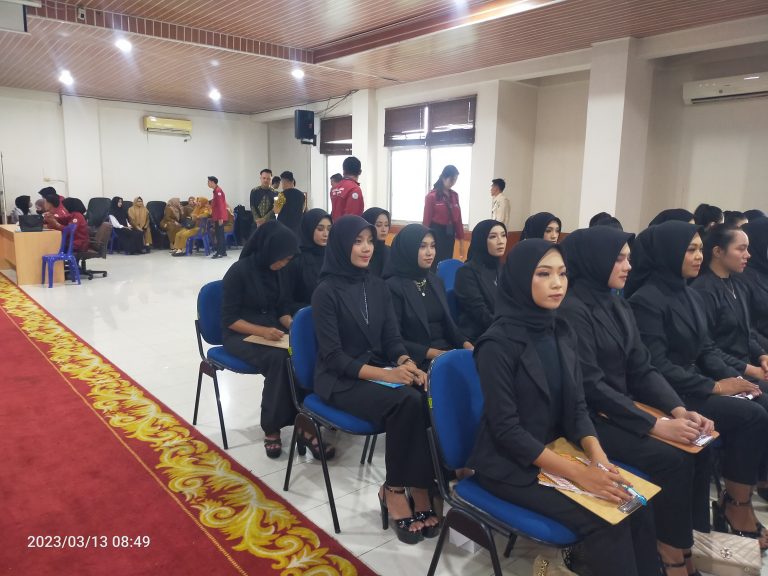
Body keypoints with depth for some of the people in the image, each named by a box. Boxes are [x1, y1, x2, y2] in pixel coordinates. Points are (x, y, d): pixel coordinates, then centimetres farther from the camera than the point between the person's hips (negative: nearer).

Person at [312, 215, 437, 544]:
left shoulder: (378, 286, 9)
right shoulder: (326, 291, -10)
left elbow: (392, 338, 7)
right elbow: (333, 356, -15)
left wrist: (408, 364, -15)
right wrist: (386, 374, -26)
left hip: (378, 371, 6)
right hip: (340, 380, -5)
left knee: (427, 397, -24)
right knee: (406, 402, -30)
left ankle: (419, 487, -14)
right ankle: (395, 489, -11)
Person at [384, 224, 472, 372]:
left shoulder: (436, 281, 16)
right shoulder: (393, 286, -6)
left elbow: (448, 323, 16)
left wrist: (466, 344, -4)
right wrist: (433, 353, -17)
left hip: (448, 351, 7)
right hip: (419, 360, -7)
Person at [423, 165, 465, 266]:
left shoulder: (454, 195, 8)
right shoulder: (432, 196, -8)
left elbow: (458, 219, 9)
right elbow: (426, 220, -7)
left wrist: (461, 240, 8)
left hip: (450, 234, 6)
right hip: (436, 234, -6)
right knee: (436, 265, -3)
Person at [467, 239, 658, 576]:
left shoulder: (562, 332, 2)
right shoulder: (498, 343, -20)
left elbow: (577, 406, 4)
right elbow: (506, 429, -20)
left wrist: (597, 456, -14)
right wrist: (579, 473, -23)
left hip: (557, 451, 6)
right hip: (510, 464, -6)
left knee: (634, 505, -10)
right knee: (604, 521, -19)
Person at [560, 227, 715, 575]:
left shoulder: (619, 305, 8)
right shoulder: (571, 310, -17)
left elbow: (642, 369, 6)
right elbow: (591, 386, -22)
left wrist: (679, 410, -10)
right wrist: (656, 425, -23)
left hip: (624, 406, 8)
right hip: (589, 416, -8)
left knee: (698, 448, -6)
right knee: (671, 458, -19)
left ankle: (685, 538, 8)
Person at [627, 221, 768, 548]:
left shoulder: (690, 295, 12)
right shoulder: (647, 299, -15)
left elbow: (705, 349, 15)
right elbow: (656, 366, -20)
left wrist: (731, 378, -4)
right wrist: (713, 387, -17)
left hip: (692, 384, 8)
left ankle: (736, 500, -1)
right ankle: (737, 505, 0)